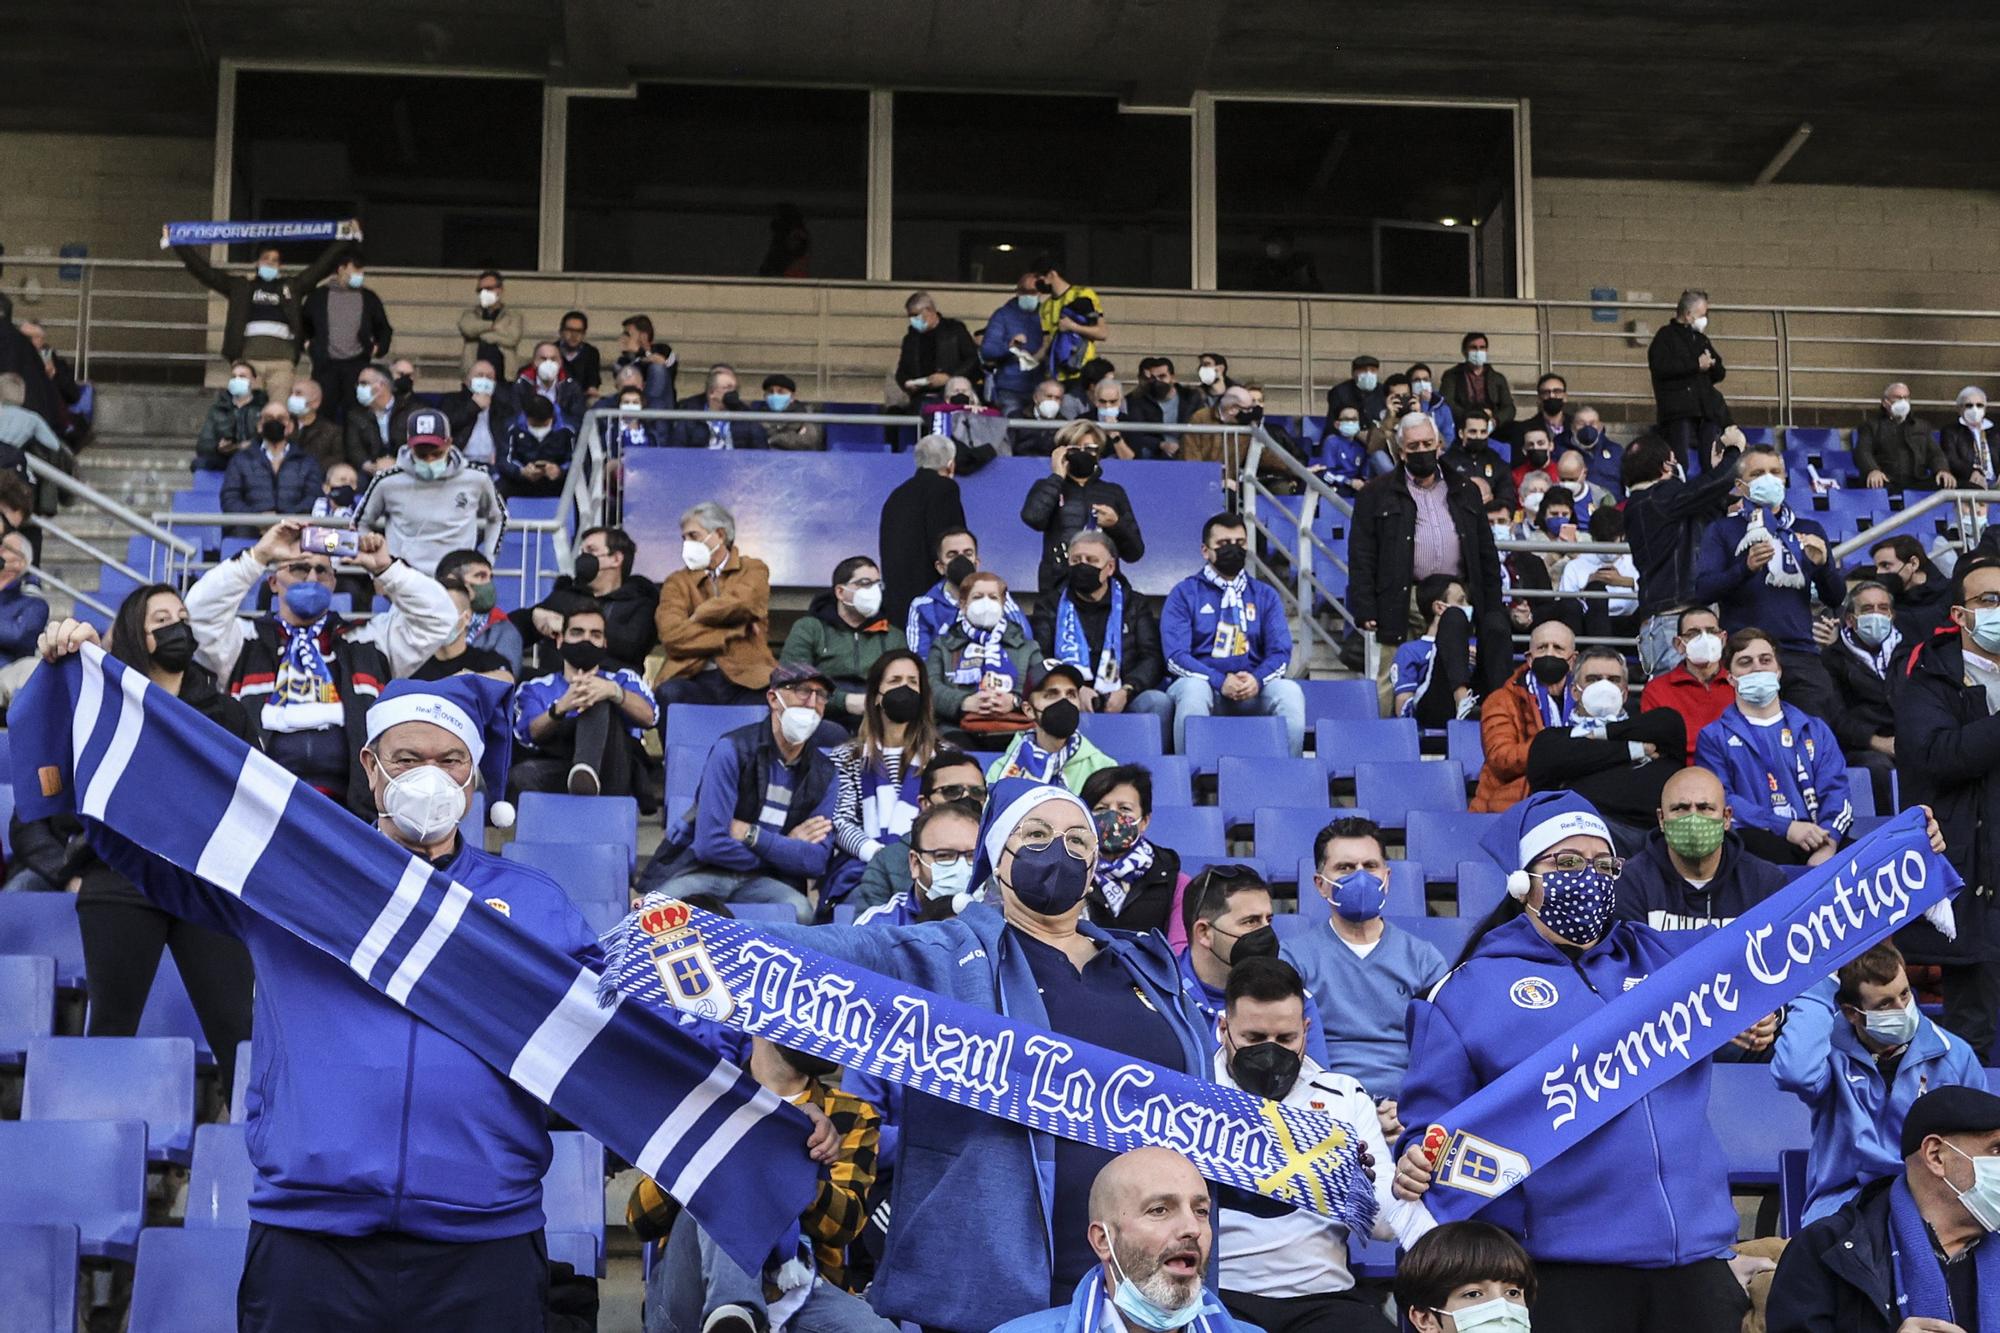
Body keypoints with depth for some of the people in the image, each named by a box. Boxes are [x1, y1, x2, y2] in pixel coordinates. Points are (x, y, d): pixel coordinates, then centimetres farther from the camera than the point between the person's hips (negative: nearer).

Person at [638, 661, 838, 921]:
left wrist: (748, 834, -14)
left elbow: (816, 861, -4)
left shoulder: (823, 773, 5)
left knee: (799, 910, -31)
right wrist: (785, 848, -8)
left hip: (761, 880, 4)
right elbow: (710, 843, -19)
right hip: (702, 870, -4)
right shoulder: (733, 749, -10)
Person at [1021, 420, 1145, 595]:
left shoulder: (1114, 492, 15)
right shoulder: (1049, 488, 12)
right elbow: (1033, 518, -13)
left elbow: (1135, 553, 11)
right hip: (1058, 586, -1)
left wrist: (1116, 525, -8)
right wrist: (1057, 476, -2)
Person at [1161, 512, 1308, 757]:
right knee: (1194, 688, -36)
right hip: (1203, 682, -2)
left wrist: (1256, 679, -17)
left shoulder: (1265, 595, 17)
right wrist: (1220, 682, -20)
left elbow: (1280, 652, 6)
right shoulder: (1185, 593, 7)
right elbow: (1175, 656, -5)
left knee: (1290, 691, -27)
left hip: (1253, 690, 2)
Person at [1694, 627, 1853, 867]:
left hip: (1815, 840, 1)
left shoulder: (1814, 729, 24)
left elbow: (1835, 789, 10)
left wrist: (1827, 843, -13)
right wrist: (1785, 827, -17)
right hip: (1759, 844, -1)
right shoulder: (1714, 737, 14)